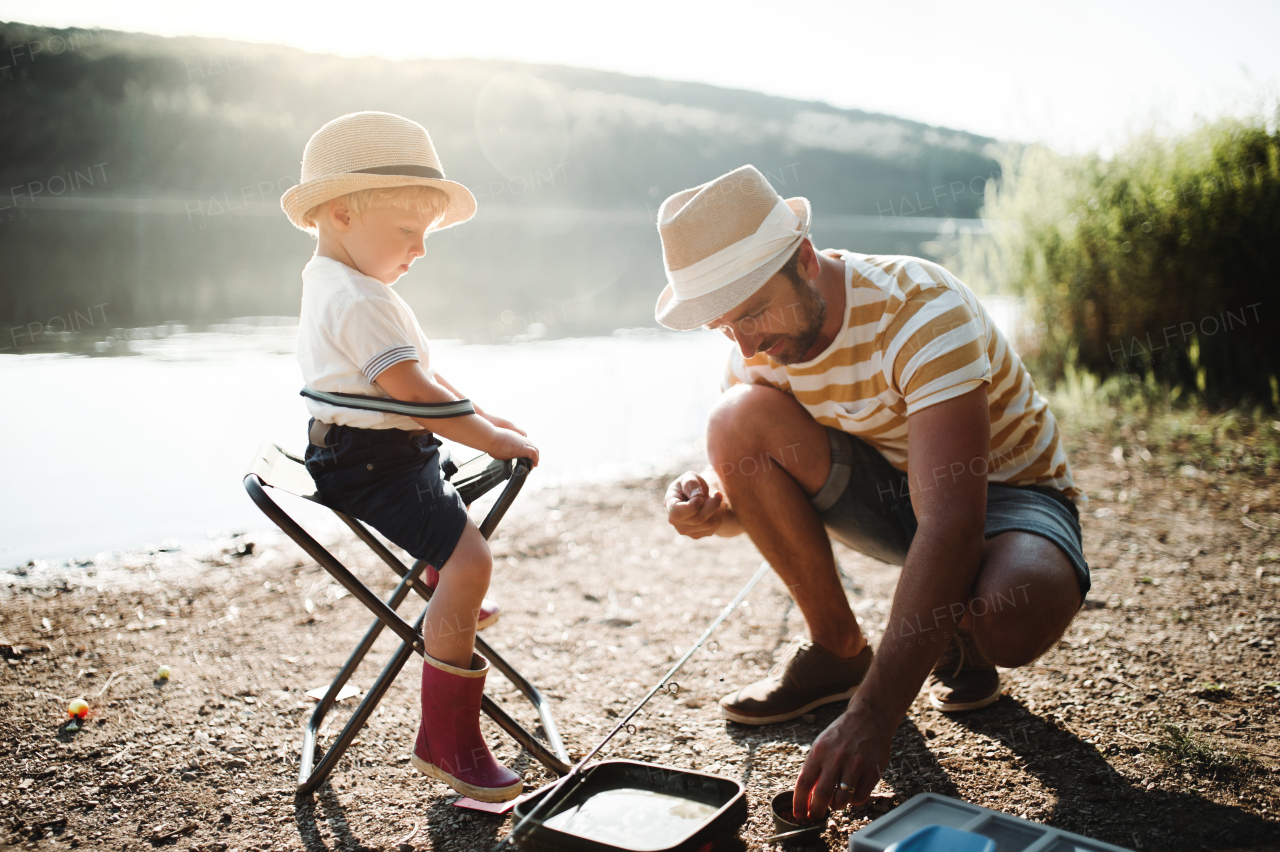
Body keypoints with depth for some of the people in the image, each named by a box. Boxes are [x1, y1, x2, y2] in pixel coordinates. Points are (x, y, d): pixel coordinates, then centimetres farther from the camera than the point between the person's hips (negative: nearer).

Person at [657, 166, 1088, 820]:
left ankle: (958, 635, 2)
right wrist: (714, 506, -27)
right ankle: (837, 649, -4)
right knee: (737, 418, -22)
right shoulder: (757, 343, -12)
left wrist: (870, 716, -47)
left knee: (1013, 616, -40)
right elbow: (752, 476, 1)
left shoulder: (922, 310, -32)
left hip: (1003, 490, -5)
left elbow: (951, 522, -40)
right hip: (886, 489, 5)